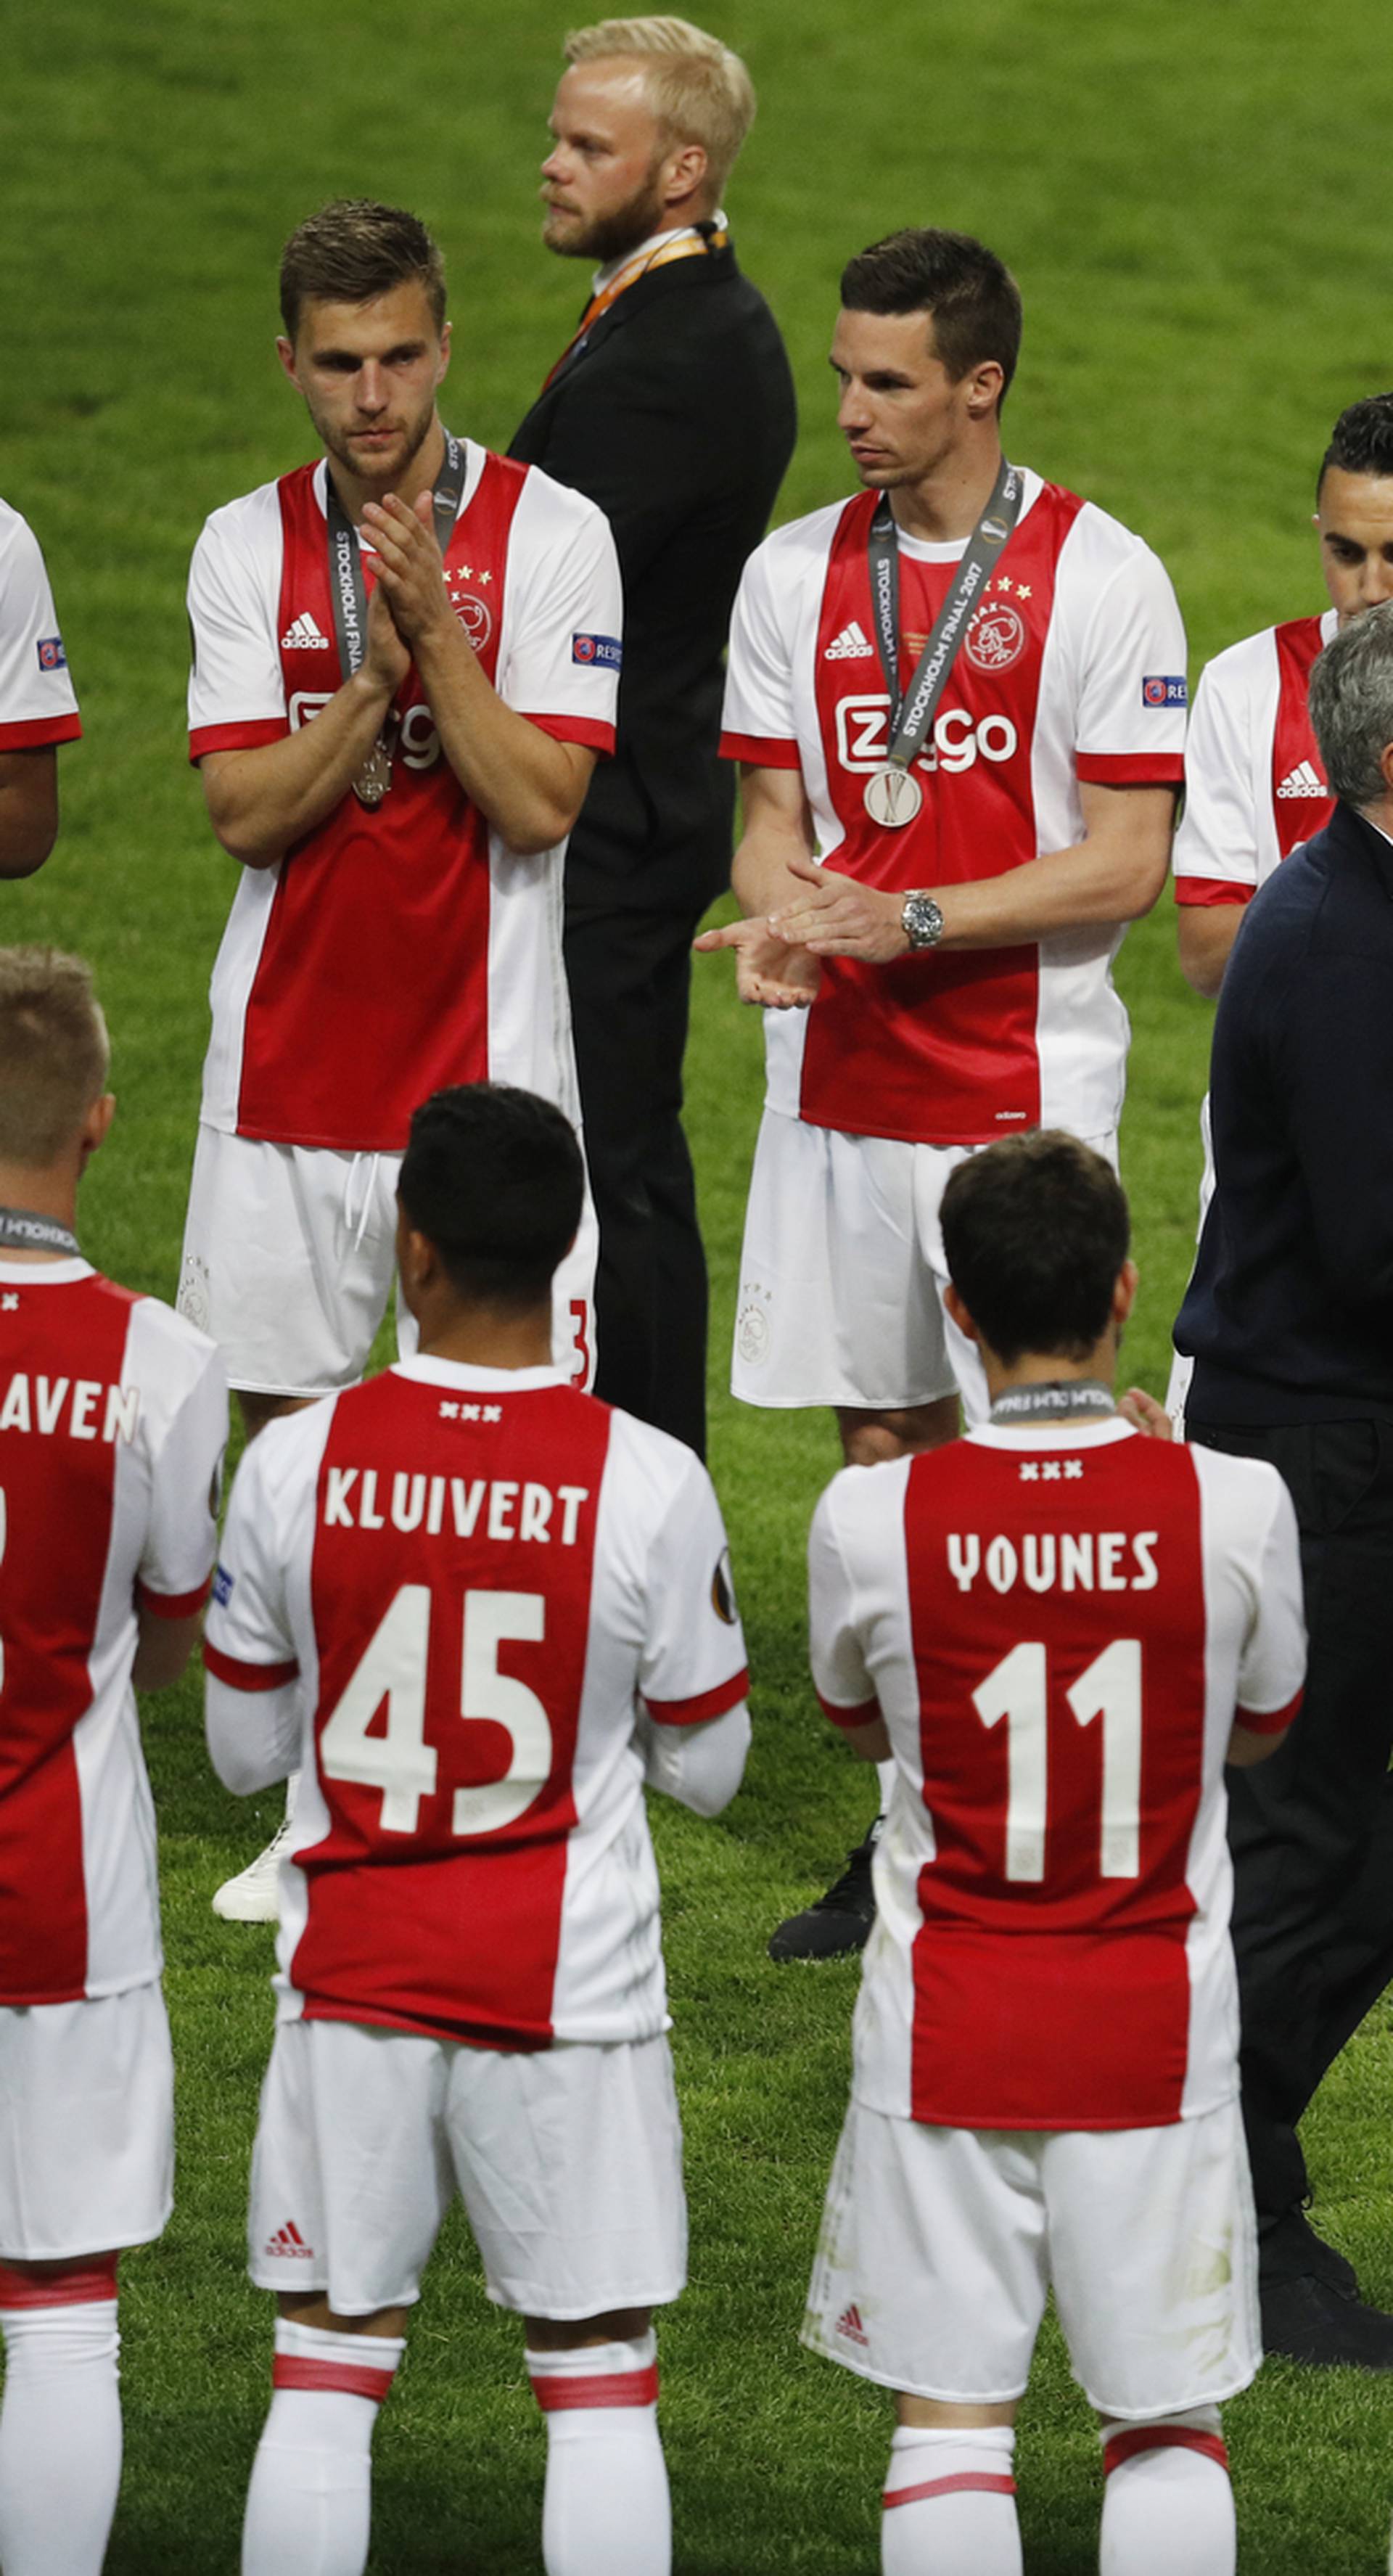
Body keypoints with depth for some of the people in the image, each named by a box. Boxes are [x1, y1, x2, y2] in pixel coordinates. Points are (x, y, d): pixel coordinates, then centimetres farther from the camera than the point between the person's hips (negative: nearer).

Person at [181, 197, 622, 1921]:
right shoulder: (247, 549, 3)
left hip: (487, 1066, -3)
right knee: (281, 1425, 5)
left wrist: (438, 630, -20)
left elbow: (539, 805, -12)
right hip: (288, 1058, 3)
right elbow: (245, 811, -5)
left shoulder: (551, 537, -5)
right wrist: (373, 676, -17)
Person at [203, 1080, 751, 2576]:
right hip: (571, 1990, -1)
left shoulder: (298, 1463, -9)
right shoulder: (649, 1485, -12)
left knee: (327, 2368, 9)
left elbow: (244, 1751, 3)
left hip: (352, 1979, 1)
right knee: (598, 2381, 7)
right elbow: (706, 1769, -1)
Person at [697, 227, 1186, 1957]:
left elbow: (1124, 863, -9)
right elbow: (772, 819, 10)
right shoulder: (796, 575, 7)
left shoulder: (1099, 579, -7)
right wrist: (782, 915, -13)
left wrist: (905, 919, -18)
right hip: (842, 1082, 4)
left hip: (1026, 1085, -4)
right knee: (883, 1449, 8)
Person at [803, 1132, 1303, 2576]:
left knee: (950, 2417, 5)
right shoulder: (1232, 1506, -12)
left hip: (947, 2027, 0)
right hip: (1157, 2027, 0)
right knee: (1168, 2422, 12)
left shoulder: (872, 1518, -12)